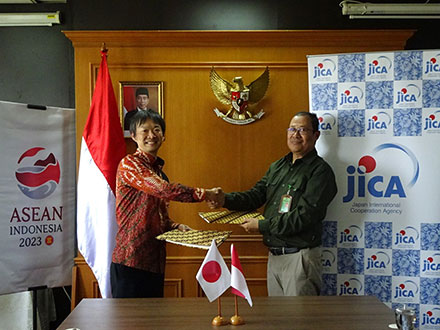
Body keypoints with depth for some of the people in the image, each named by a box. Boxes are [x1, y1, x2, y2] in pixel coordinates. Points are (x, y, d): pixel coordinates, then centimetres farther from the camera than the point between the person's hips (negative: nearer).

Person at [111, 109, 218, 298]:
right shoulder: (129, 163, -8)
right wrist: (204, 194, -13)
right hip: (131, 259, -8)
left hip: (155, 261, 8)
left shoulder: (158, 170, 17)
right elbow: (164, 189, -21)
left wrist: (176, 227, 3)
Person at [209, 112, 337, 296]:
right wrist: (225, 200, -10)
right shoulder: (277, 167, 14)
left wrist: (262, 226, -17)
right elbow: (256, 195, 9)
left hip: (300, 258, -7)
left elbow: (305, 216, -19)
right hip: (274, 256, 7)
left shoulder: (320, 171, -11)